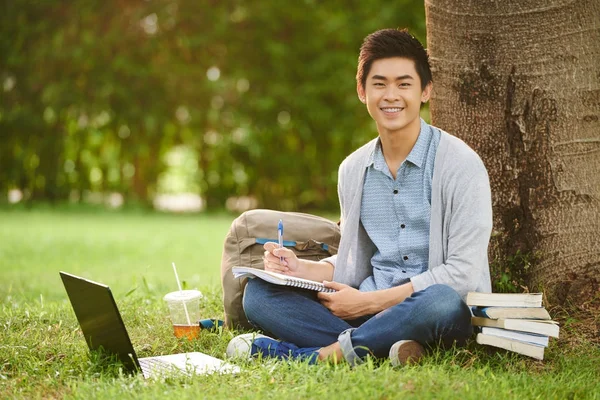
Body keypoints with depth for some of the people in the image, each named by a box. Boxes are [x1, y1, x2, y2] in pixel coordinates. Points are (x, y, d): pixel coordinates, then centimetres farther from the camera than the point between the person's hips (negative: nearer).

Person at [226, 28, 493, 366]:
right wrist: (303, 269, -4)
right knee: (259, 293, -13)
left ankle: (323, 353, -26)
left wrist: (368, 302, -15)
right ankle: (374, 347, -29)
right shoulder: (353, 170, 11)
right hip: (366, 309, 5)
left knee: (442, 301, -40)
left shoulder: (461, 164, -8)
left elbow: (463, 272, -14)